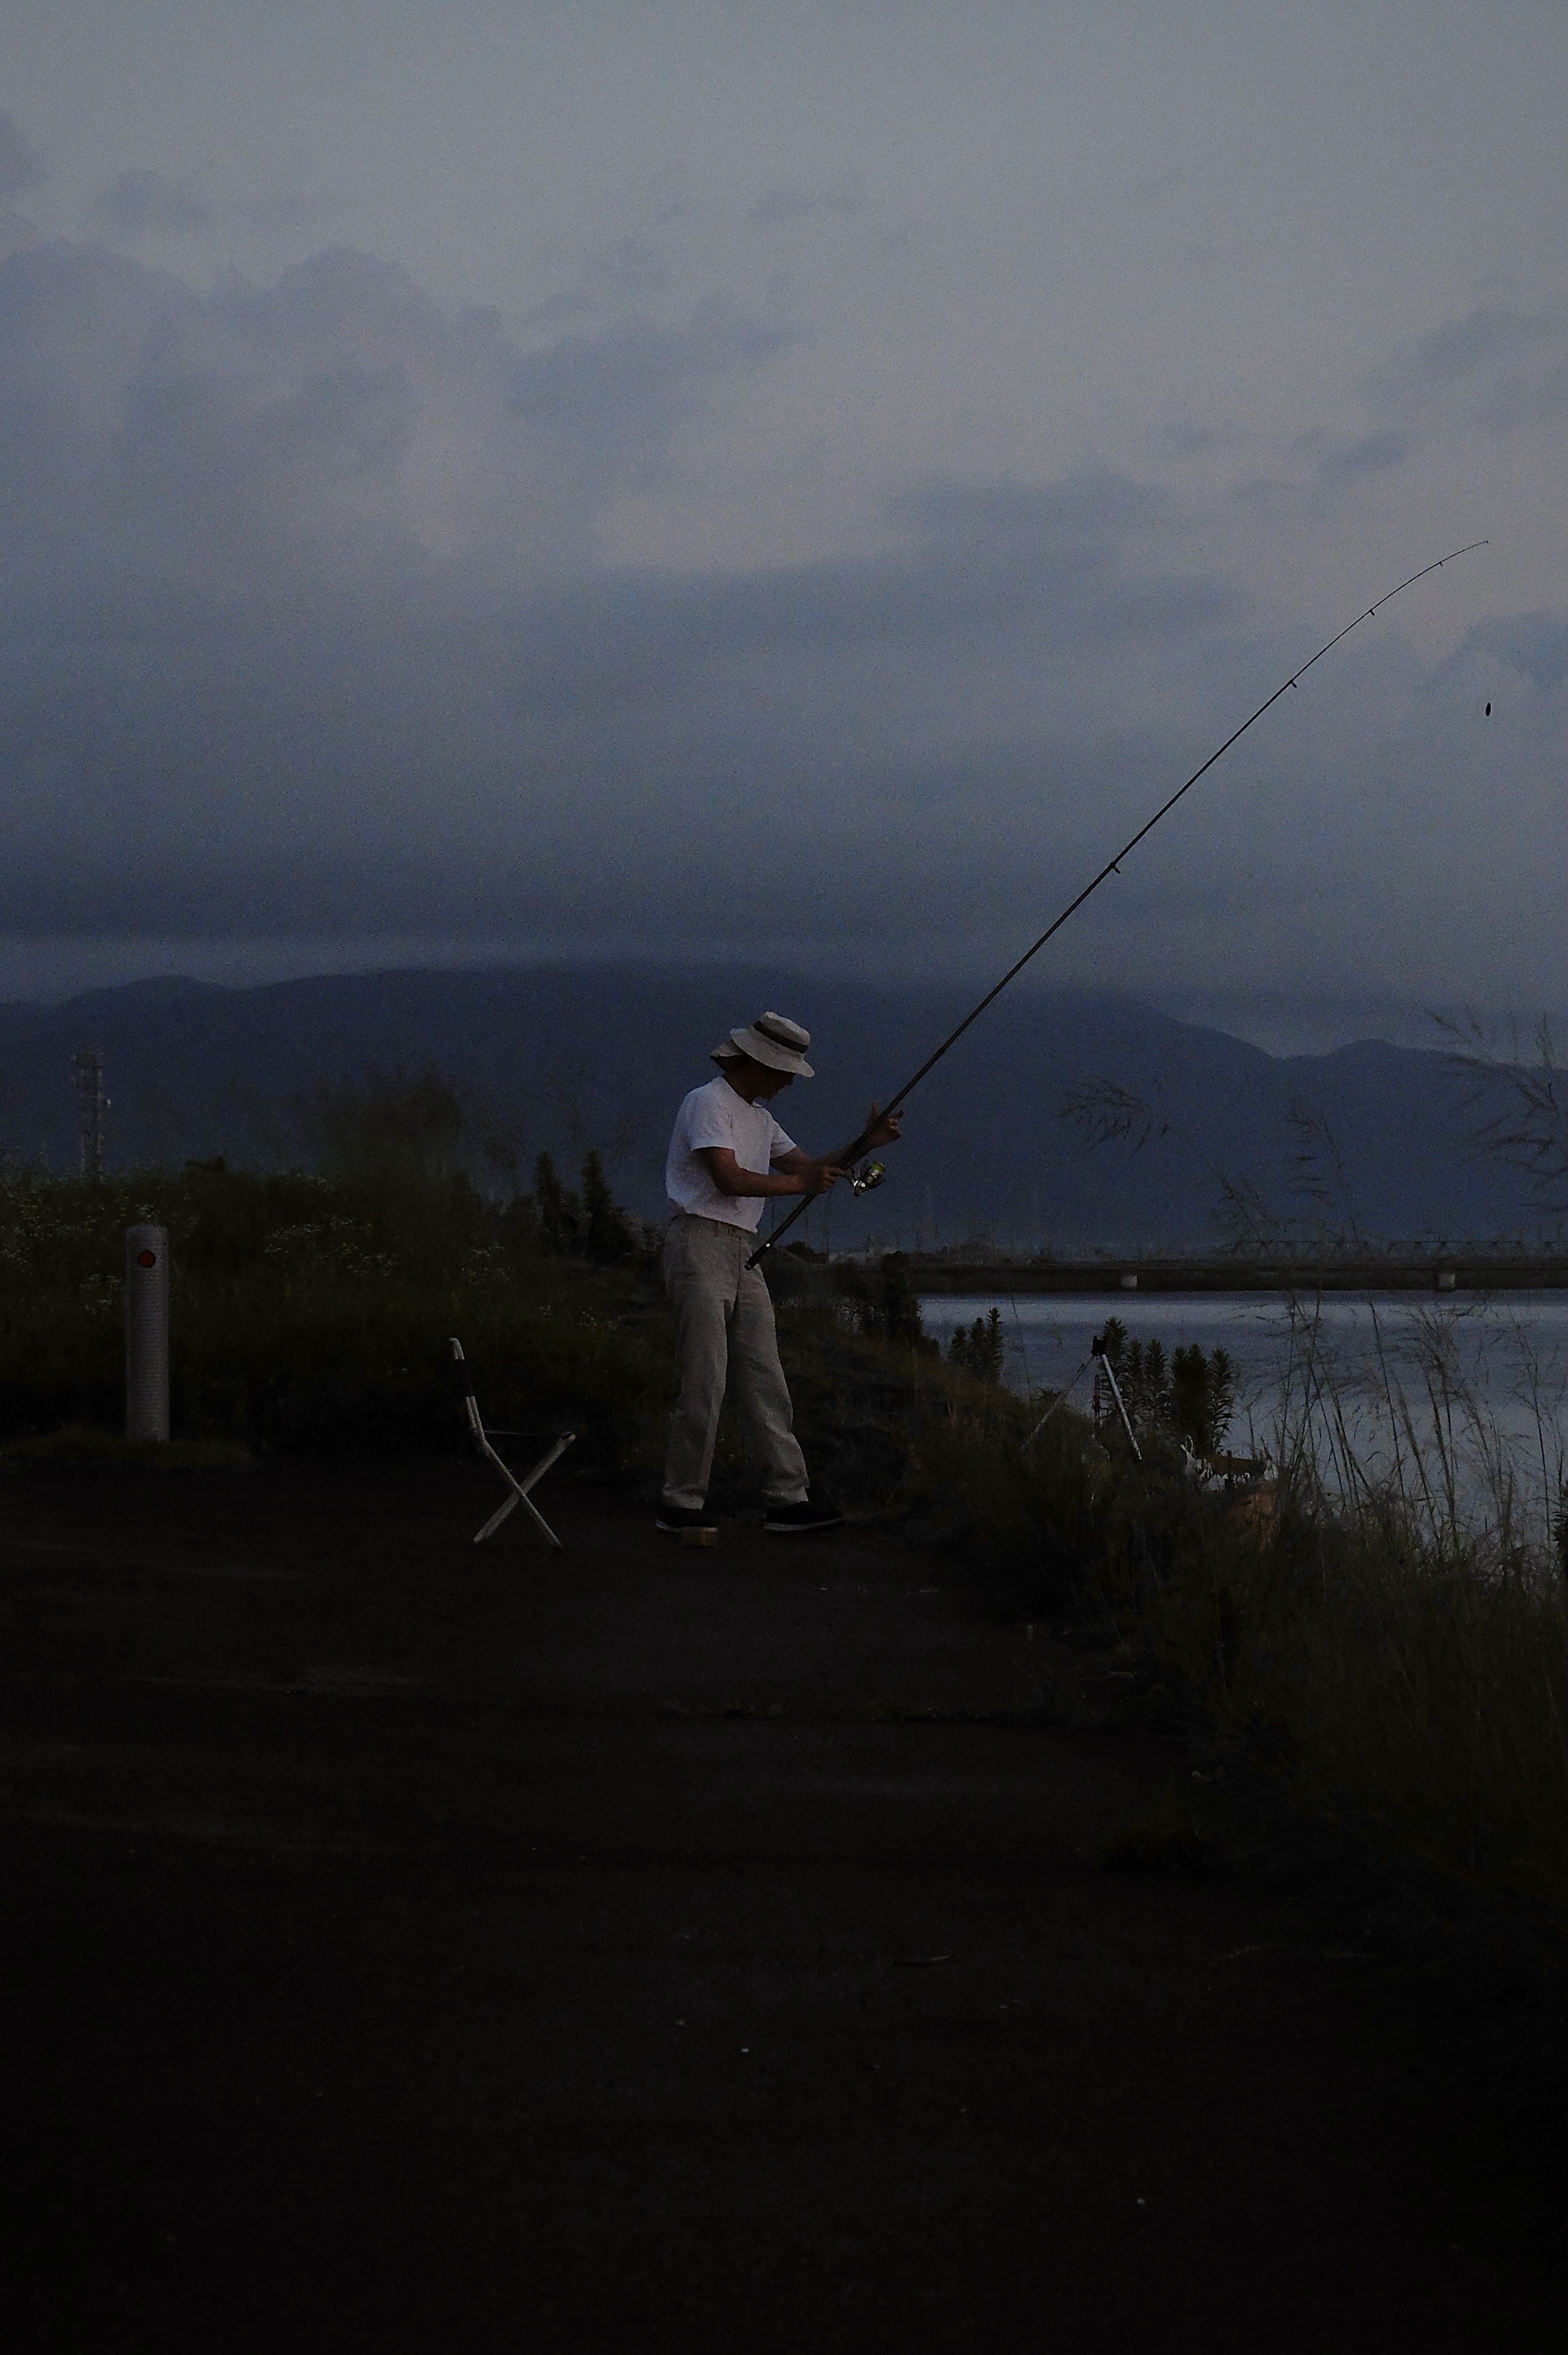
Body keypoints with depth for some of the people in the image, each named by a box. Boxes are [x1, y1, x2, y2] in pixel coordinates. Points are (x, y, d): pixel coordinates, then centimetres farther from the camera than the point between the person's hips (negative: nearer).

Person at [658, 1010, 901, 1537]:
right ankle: (682, 1503, -4)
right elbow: (730, 1179, -19)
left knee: (764, 1380, 3)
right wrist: (800, 1183, -13)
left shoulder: (758, 1116, 22)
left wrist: (867, 1142, 12)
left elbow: (806, 1165, 24)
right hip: (701, 1243, -9)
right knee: (705, 1380, -10)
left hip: (742, 1255, 9)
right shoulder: (708, 1104, -8)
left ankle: (787, 1498, 0)